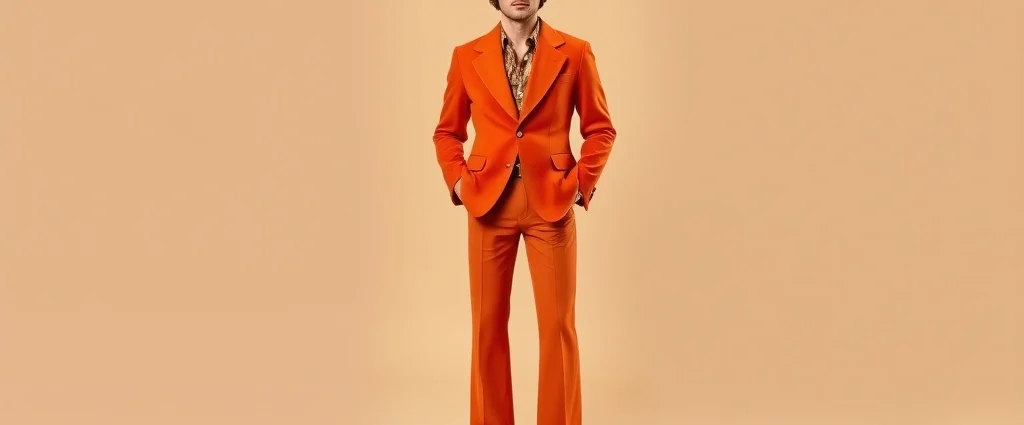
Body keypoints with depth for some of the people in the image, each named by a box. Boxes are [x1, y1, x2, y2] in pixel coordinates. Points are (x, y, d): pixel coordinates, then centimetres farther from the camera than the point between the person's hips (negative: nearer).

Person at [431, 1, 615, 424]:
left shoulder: (575, 52, 1)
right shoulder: (467, 57, 5)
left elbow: (601, 128, 7)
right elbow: (447, 131, 13)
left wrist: (581, 183, -4)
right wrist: (458, 181, 0)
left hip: (552, 202, -1)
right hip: (488, 202, 1)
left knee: (558, 325, 1)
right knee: (488, 325, 7)